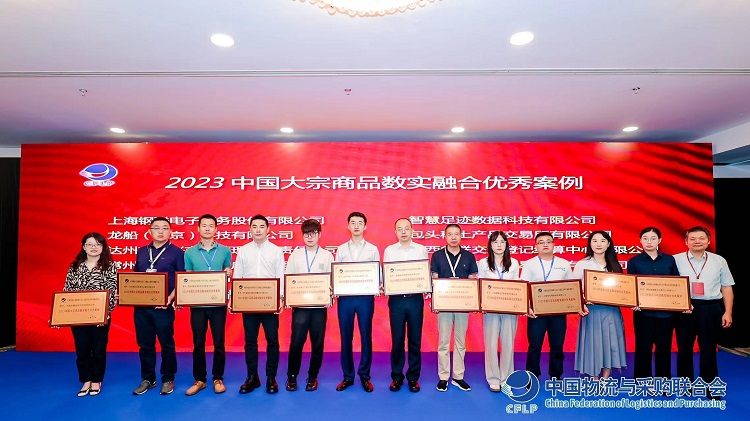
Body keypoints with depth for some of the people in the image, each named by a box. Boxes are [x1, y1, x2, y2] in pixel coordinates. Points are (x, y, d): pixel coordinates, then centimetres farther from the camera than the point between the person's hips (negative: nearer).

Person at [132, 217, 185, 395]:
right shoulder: (141, 252, 12)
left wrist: (170, 299, -18)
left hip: (163, 306, -4)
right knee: (145, 344, 13)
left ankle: (168, 379, 20)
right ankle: (148, 379, 27)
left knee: (166, 344, 5)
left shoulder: (177, 252, -3)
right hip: (141, 305, 5)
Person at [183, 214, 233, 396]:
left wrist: (228, 273, -12)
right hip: (197, 304, 1)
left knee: (219, 343, 6)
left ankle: (218, 378, 21)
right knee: (198, 343, 9)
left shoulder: (225, 251, 3)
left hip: (218, 303, 0)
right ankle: (199, 379, 23)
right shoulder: (189, 253, 4)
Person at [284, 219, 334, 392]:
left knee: (317, 343, 7)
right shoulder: (295, 254, 7)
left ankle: (312, 377, 24)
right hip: (300, 305, 0)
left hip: (320, 306, 0)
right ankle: (292, 376, 21)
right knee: (296, 342, 0)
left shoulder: (327, 256, 5)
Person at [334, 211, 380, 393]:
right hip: (345, 297, 1)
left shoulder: (373, 249, 6)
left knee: (366, 337, 5)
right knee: (346, 337, 7)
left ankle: (365, 376, 19)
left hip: (365, 297, -1)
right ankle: (348, 376, 20)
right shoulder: (341, 249, 9)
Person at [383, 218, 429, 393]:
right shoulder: (389, 250, 5)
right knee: (397, 340, 6)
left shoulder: (421, 249, 5)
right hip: (396, 299, 0)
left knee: (415, 340, 7)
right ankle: (396, 377, 21)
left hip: (415, 299, 0)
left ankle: (413, 377, 21)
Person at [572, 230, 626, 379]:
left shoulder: (614, 265, 11)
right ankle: (596, 382, 14)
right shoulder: (582, 264, -1)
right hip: (592, 310, -3)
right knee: (593, 344, 1)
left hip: (611, 311, 3)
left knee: (610, 344, 6)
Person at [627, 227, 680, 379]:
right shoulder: (634, 261, 0)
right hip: (643, 311, -2)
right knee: (643, 347, 5)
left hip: (666, 311, 2)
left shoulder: (669, 260, 6)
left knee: (664, 347, 10)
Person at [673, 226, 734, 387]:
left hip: (711, 309, 1)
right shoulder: (676, 260, 0)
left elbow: (726, 288, 9)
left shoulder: (719, 261, 7)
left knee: (708, 349, 9)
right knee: (684, 348, 8)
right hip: (684, 309, -1)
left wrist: (728, 313, 4)